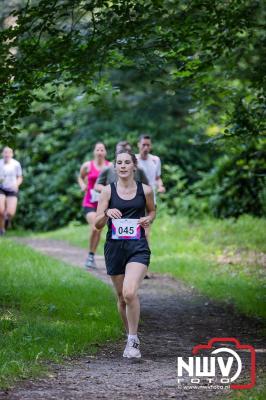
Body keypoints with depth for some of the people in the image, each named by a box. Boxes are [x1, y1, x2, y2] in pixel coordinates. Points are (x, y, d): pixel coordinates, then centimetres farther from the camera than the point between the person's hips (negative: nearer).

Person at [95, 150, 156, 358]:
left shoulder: (145, 190, 2)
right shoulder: (108, 191, 1)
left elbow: (152, 210, 21)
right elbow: (98, 224, 0)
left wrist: (149, 219, -1)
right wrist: (107, 214, -21)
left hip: (138, 247, -2)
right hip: (114, 247, 2)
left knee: (130, 292, -22)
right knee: (122, 297, 12)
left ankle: (133, 340, -10)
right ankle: (131, 336, 34)